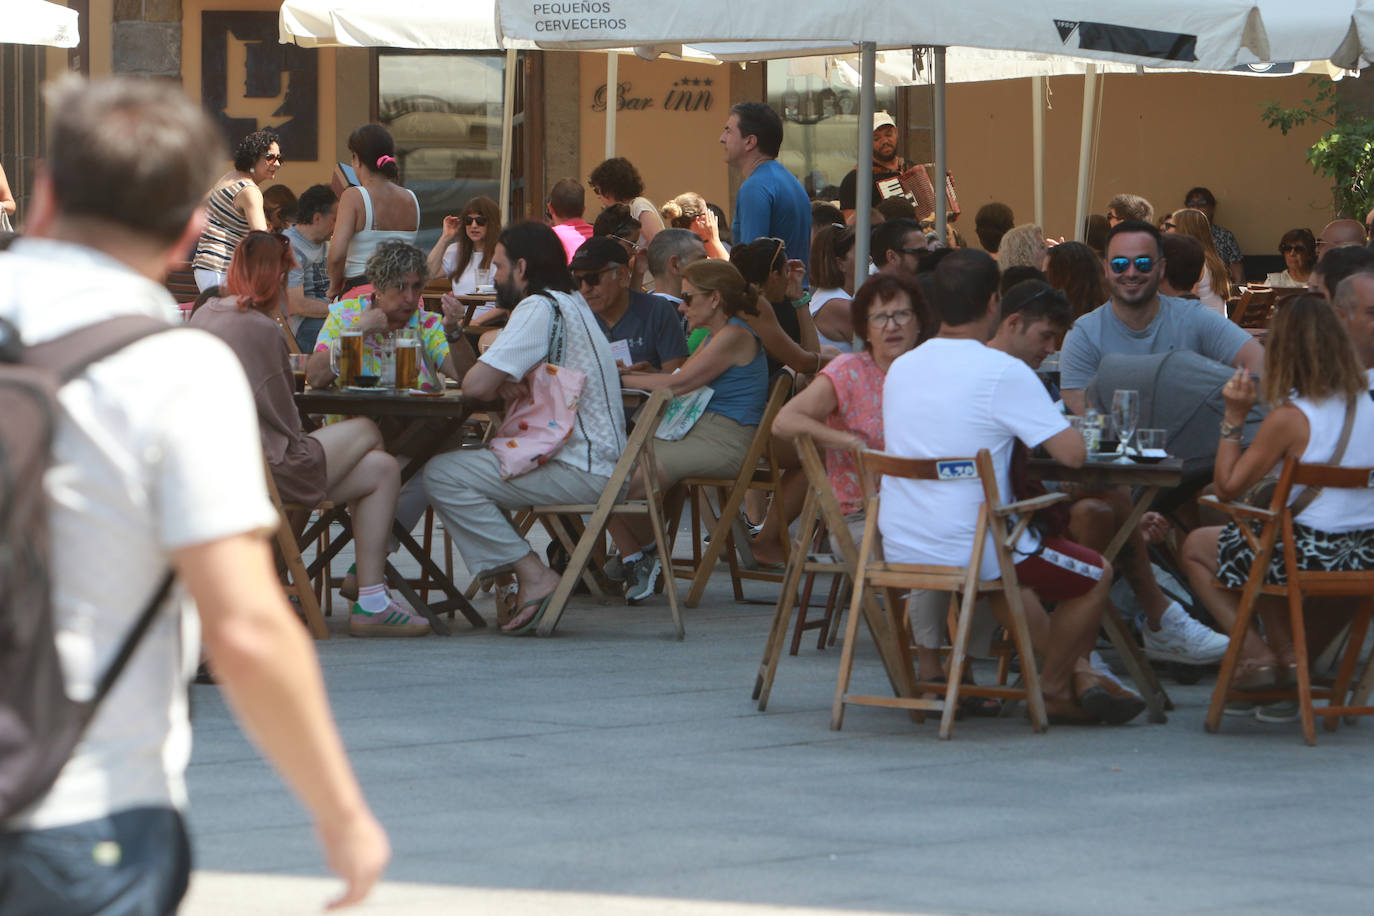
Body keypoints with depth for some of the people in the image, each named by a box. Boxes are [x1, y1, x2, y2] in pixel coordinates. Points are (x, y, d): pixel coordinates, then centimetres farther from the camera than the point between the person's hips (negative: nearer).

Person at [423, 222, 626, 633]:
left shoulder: (539, 308, -12)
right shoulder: (570, 304, 20)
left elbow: (476, 385, -20)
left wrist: (498, 385, 3)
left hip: (578, 471, -10)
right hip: (598, 464, 10)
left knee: (443, 474, -13)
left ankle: (534, 576, -14)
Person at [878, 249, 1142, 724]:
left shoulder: (900, 368, 5)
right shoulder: (1004, 373, -15)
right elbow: (1072, 453, -16)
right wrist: (1059, 424, 6)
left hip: (899, 551, 7)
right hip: (971, 551, -7)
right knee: (1097, 574, 18)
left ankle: (1075, 672, 36)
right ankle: (1053, 689, 30)